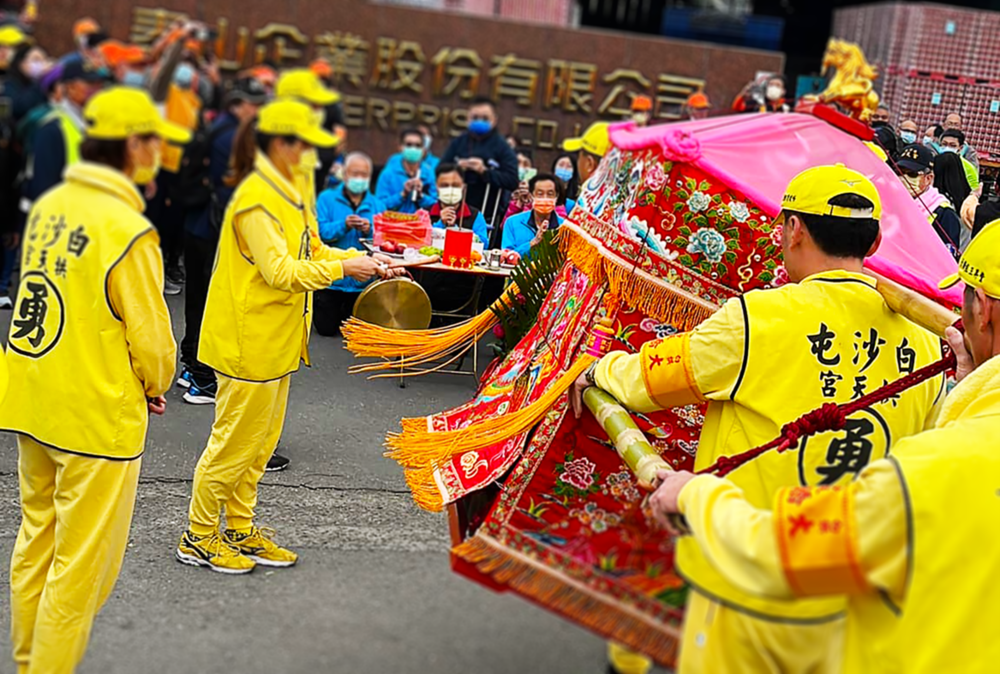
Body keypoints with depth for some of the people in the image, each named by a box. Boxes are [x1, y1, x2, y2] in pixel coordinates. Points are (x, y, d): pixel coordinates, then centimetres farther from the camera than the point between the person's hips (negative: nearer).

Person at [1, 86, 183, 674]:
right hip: (98, 416, -8)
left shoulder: (49, 206, 4)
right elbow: (151, 338, -16)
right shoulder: (127, 229, -20)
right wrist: (156, 385, 4)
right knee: (80, 562, 5)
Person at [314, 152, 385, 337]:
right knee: (326, 328, 4)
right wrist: (343, 226, -27)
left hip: (362, 281, 2)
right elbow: (320, 232, -12)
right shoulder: (327, 198, 0)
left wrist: (370, 231, -23)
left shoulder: (377, 205, 6)